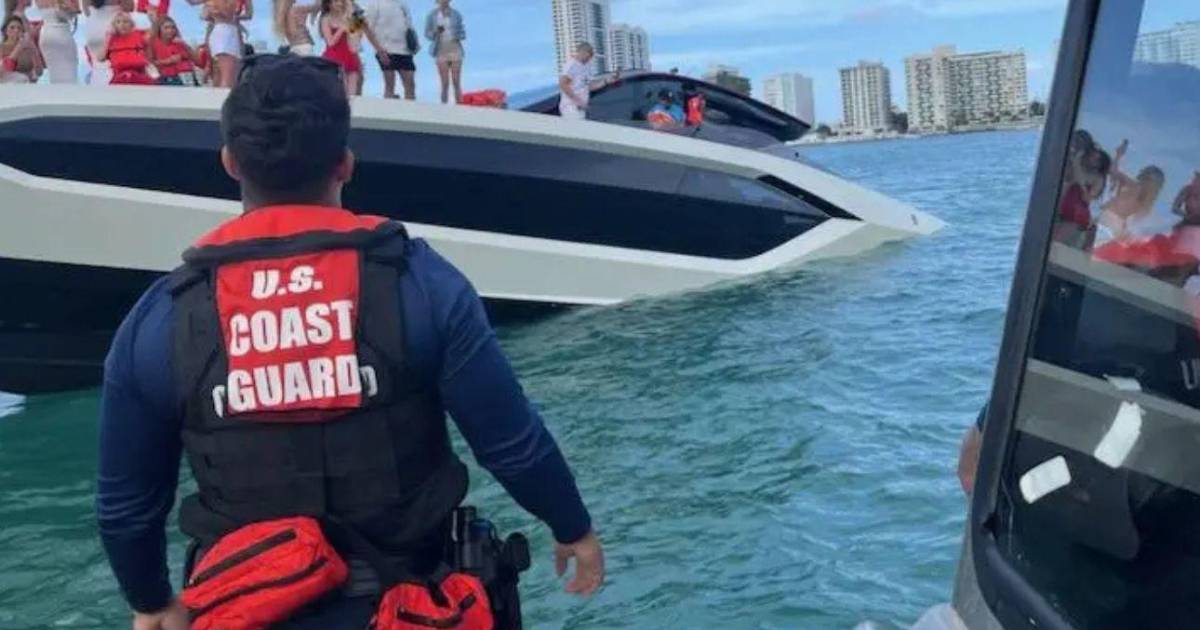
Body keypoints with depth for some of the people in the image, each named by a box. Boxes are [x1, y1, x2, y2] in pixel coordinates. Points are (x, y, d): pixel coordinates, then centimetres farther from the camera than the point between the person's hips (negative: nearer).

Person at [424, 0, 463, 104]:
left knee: (456, 82, -6)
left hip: (455, 49, 1)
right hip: (441, 50, -1)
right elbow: (427, 33, 5)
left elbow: (463, 33, 10)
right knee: (445, 83, -5)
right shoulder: (432, 15, 3)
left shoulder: (456, 14, 5)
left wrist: (458, 36, -11)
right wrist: (436, 32, -15)